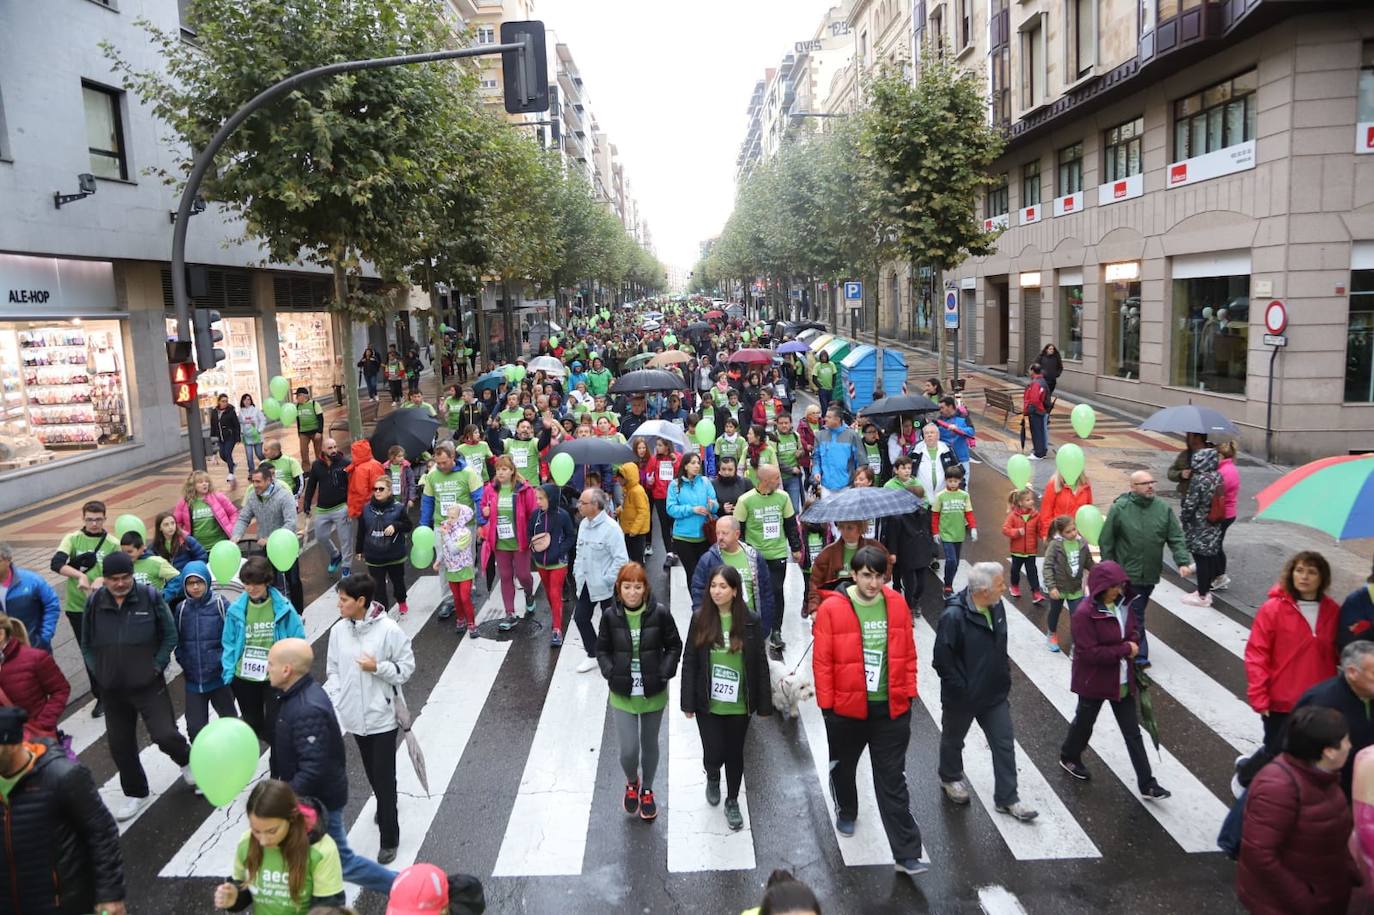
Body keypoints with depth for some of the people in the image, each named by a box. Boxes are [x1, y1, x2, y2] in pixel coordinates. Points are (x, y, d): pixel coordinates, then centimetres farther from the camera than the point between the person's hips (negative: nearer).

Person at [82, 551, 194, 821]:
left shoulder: (150, 598, -10)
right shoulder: (95, 603, -2)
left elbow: (170, 636, -3)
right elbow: (86, 644, 10)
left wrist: (157, 666, -9)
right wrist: (98, 672, 1)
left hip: (149, 685, -3)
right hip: (112, 689, 3)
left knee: (165, 735, -12)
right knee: (120, 745, 11)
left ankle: (186, 760, 22)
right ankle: (135, 793, 32)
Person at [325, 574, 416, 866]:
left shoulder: (388, 630, -18)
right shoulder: (338, 630, -4)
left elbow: (407, 666, -10)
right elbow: (333, 670, 6)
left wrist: (378, 667, -23)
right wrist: (335, 702, -3)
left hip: (382, 716, -5)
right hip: (355, 716, 5)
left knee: (385, 778, 2)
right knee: (372, 774, 22)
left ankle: (389, 838, 14)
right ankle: (385, 809, 48)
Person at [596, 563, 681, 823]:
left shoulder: (659, 613, -13)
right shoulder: (610, 615, -9)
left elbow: (674, 645, -2)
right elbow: (602, 650, 3)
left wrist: (664, 674, -13)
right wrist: (611, 674, -11)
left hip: (654, 693, 0)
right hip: (622, 695, 0)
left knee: (650, 744, 17)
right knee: (628, 750, -5)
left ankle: (647, 791, 43)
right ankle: (632, 782, 30)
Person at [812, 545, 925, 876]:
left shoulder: (897, 604, -5)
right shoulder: (832, 608, -15)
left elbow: (908, 654, 5)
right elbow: (822, 661, -10)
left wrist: (908, 693, 5)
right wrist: (826, 704, -8)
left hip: (892, 709, 1)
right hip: (846, 708, -1)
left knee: (893, 781, 5)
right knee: (843, 766, 23)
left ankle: (906, 855, 10)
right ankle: (846, 812, 52)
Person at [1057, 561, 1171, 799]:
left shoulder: (1123, 603, -5)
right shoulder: (1085, 613, -26)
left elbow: (1134, 628, 13)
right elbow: (1090, 653, -28)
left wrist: (1133, 643, -10)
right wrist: (1125, 649, -23)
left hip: (1122, 680, 6)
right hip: (1094, 681, -6)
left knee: (1133, 732, 10)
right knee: (1085, 722, 18)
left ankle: (1147, 785, 17)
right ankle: (1069, 758, 45)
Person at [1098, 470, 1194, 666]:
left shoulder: (1164, 509, -1)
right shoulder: (1119, 508, -11)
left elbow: (1176, 539, 0)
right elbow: (1105, 541, -6)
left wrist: (1183, 562, -15)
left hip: (1150, 575, 4)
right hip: (1126, 575, -4)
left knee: (1137, 612, 19)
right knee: (1134, 616, -4)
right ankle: (1139, 655, 4)